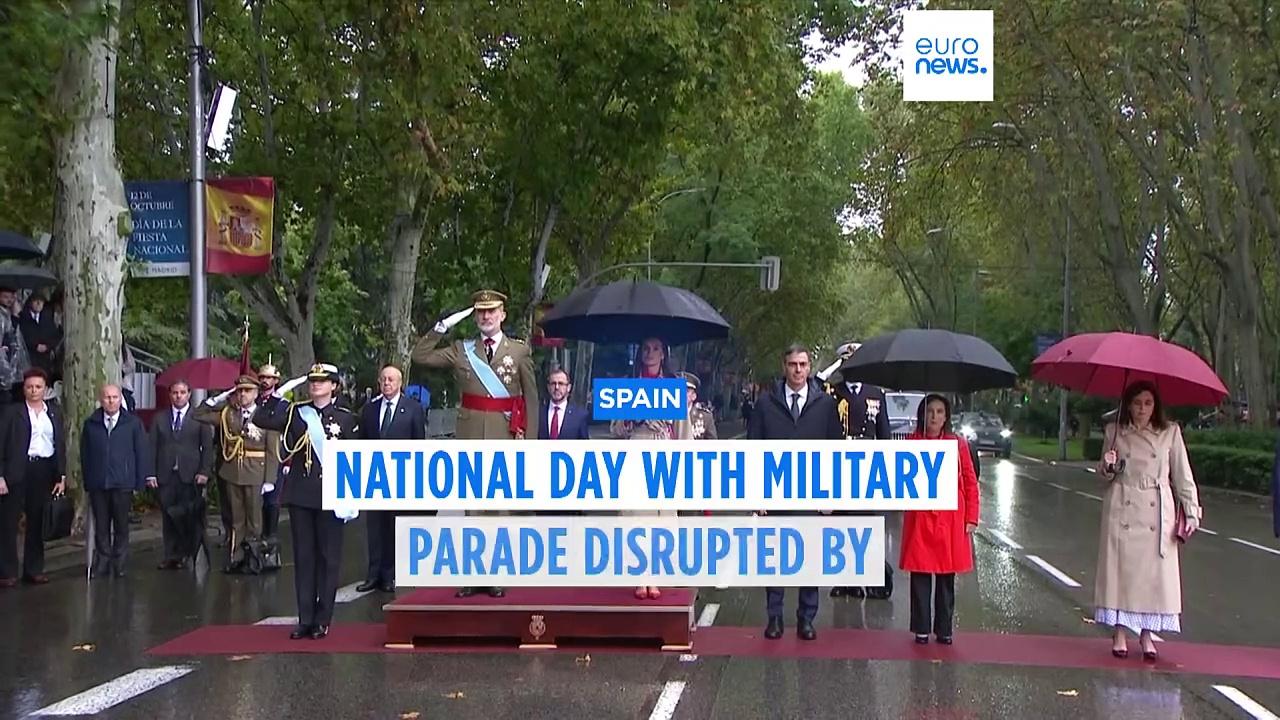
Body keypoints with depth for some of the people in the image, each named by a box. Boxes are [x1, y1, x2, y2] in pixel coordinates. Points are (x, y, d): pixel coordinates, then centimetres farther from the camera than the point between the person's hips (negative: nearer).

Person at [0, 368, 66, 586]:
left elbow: (60, 445, 11)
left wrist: (61, 476, 5)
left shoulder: (54, 413, 11)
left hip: (44, 471, 3)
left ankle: (34, 569, 16)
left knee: (37, 522, 9)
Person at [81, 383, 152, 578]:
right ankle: (102, 563, 13)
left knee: (121, 526, 5)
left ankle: (119, 563, 14)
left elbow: (142, 453, 2)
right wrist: (87, 482, 4)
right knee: (101, 526, 6)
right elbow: (85, 454, 9)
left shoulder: (133, 423, 2)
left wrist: (139, 482, -2)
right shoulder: (90, 424, 7)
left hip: (123, 483, -1)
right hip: (97, 485, 1)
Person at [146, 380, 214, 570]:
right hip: (165, 476, 2)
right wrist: (150, 473, -1)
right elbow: (152, 447, 9)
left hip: (190, 476, -2)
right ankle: (171, 556, 10)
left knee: (190, 517, -6)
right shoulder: (159, 419, 13)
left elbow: (207, 447, 2)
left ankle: (187, 555, 6)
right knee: (168, 517, 3)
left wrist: (204, 472, -8)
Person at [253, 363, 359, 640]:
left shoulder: (346, 419, 3)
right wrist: (280, 392, -8)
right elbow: (261, 420, -3)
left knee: (329, 557, 2)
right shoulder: (295, 413, 9)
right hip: (300, 494, 2)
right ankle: (305, 619, 11)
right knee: (303, 556, 5)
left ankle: (322, 620, 9)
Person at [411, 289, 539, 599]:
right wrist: (443, 327, -2)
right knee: (472, 505, 2)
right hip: (471, 436, 1)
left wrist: (530, 441, -1)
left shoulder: (520, 350, 6)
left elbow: (531, 398, 5)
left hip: (506, 438, -1)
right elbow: (420, 356, 5)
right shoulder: (461, 350, 10)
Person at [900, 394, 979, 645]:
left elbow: (971, 482, 5)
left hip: (950, 519, 1)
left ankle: (944, 629, 15)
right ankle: (921, 629, 11)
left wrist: (971, 518, 0)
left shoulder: (958, 443, 4)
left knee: (947, 575, 5)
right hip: (920, 518, 0)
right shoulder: (911, 442, 3)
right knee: (920, 573, 1)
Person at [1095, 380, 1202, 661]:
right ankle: (1119, 632, 9)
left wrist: (1191, 513, 0)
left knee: (1155, 570, -1)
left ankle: (1146, 633, 11)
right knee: (1119, 567, -1)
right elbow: (1105, 474, 13)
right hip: (1121, 509, 0)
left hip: (1157, 512, 0)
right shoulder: (1114, 432, 6)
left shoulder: (1170, 433, 4)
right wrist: (1108, 466, -10)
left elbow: (1182, 475, 5)